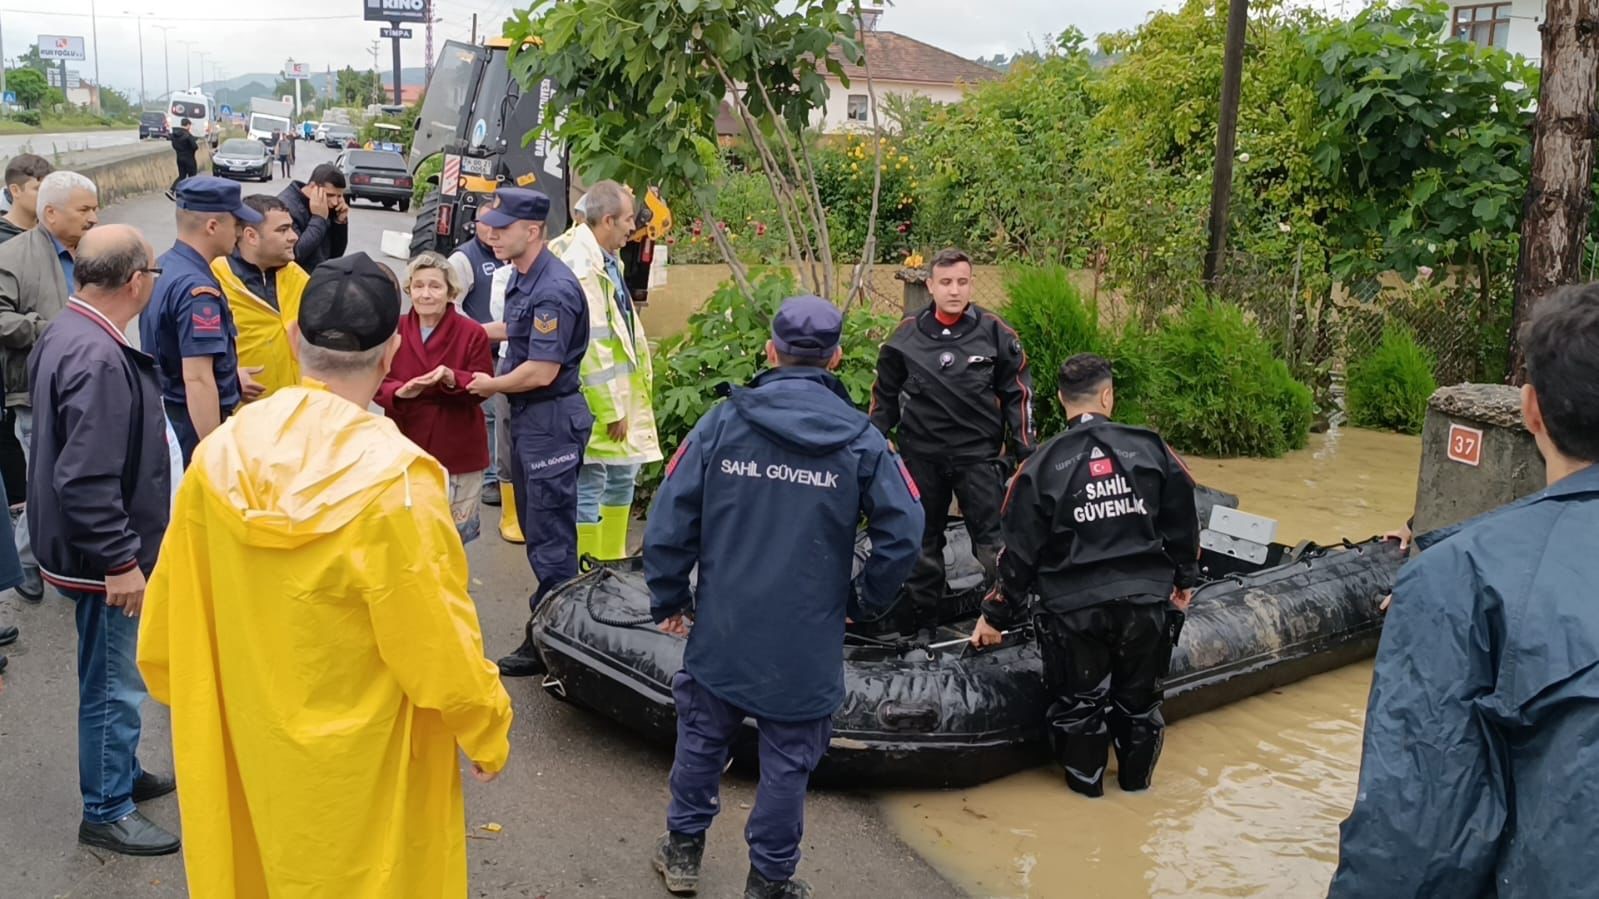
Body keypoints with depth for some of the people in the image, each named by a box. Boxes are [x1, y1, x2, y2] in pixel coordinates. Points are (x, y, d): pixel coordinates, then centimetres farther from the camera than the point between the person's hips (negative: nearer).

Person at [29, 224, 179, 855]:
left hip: (90, 544, 10)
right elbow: (86, 481, -31)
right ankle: (107, 812, 19)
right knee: (114, 685, 4)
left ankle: (120, 773, 40)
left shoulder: (66, 332, 5)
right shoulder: (98, 360, -28)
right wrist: (120, 562, -24)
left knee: (113, 677, 24)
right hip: (103, 556, -10)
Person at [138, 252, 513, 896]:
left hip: (245, 746, 5)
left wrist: (197, 710, 17)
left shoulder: (218, 456, -11)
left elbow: (171, 622, 0)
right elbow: (439, 640, -20)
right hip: (362, 760, -4)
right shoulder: (394, 480, -27)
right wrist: (488, 733, -4)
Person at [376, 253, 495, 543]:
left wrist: (451, 378, -28)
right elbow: (377, 383, -2)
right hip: (405, 448, 2)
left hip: (458, 451, -2)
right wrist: (399, 392, -25)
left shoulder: (473, 333, -8)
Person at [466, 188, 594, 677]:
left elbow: (541, 372, -24)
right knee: (534, 523, 17)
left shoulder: (553, 290, -23)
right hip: (527, 416, 10)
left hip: (551, 420, -10)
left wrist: (492, 385, -10)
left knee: (550, 535, -1)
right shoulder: (522, 277, 8)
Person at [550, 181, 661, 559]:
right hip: (596, 403, -11)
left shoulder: (607, 260, 11)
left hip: (622, 393, 11)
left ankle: (611, 562, 34)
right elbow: (592, 346, -23)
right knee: (589, 489, -1)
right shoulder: (582, 267, -21)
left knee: (621, 477, 20)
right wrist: (611, 409, -19)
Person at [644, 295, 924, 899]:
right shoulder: (861, 439, -7)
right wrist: (866, 602, 6)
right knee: (787, 758, 12)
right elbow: (903, 532, -9)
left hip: (721, 628, 1)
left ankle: (683, 849, 36)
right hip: (807, 642, -1)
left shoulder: (723, 421, -7)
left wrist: (668, 599, 5)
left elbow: (670, 516, -7)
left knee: (702, 734, 21)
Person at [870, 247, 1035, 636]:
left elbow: (1017, 392, 5)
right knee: (922, 542, 11)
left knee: (994, 541, -3)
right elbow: (885, 395, 12)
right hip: (921, 457, 2)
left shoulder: (994, 332, -3)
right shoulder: (907, 335, 1)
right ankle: (921, 621, 23)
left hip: (979, 454, -2)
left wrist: (1025, 449, 1)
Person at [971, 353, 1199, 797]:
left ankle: (1085, 778, 32)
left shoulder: (1042, 465, -7)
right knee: (1139, 696, 21)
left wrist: (996, 616, 7)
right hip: (1147, 601, 2)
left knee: (1078, 698, 17)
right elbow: (1183, 522, 7)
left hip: (1073, 609, -2)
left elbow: (1020, 552, -3)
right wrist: (1184, 579, 24)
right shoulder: (1150, 448, -3)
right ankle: (1137, 776, 38)